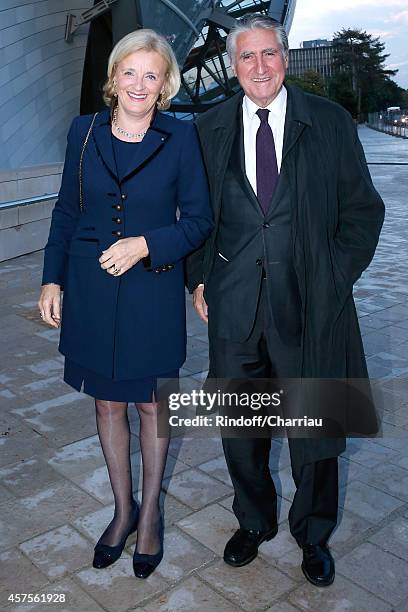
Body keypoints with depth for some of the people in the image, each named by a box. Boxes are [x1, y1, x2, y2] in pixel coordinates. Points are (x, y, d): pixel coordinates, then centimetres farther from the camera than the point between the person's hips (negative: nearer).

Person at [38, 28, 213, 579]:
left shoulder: (181, 137, -6)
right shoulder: (84, 131, 2)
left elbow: (199, 220, -3)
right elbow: (66, 211, 8)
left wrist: (145, 244, -18)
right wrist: (52, 279, 4)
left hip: (152, 290, -2)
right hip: (90, 290, 3)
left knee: (151, 404, 12)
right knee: (107, 403, 14)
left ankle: (150, 512, 35)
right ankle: (123, 508, 37)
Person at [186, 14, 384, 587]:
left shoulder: (330, 122, 1)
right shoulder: (209, 128, 6)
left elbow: (363, 209, 3)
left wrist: (334, 280, -6)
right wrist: (198, 277, 3)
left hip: (310, 303, -1)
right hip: (233, 303, 2)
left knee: (315, 430, 10)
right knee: (239, 426, 14)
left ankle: (313, 534, 36)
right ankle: (254, 521, 40)